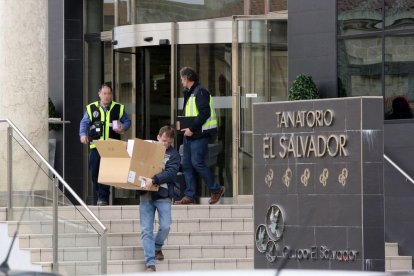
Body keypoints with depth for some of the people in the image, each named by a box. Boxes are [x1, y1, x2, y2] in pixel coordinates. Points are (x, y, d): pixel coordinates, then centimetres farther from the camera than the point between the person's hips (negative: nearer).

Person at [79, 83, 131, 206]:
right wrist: (83, 134, -11)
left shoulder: (118, 108, 10)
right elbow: (84, 123, 7)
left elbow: (127, 121, 15)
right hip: (95, 145, 2)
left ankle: (103, 198, -12)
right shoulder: (91, 108, 10)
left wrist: (123, 127, -7)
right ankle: (97, 198, 15)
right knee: (94, 172, 3)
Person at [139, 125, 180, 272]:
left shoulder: (173, 155, 3)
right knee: (146, 230, -5)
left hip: (163, 195, -1)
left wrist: (154, 180, -25)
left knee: (165, 226, -10)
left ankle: (157, 247, 22)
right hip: (146, 195, 1)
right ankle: (150, 263, -3)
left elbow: (171, 173, -13)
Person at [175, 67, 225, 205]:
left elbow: (205, 113, -20)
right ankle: (189, 196, 6)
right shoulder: (189, 93, 19)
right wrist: (186, 128, 10)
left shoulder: (200, 92, -12)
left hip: (199, 135, -10)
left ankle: (216, 189, 2)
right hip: (190, 133, 10)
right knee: (186, 164, 5)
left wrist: (192, 129, -20)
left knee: (197, 162, -11)